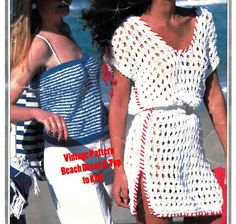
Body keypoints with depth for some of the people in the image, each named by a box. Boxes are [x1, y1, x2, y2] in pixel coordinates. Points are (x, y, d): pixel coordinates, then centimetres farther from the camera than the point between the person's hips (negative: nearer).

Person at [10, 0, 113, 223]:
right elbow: (7, 106, -20)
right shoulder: (40, 45, -13)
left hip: (103, 151, 8)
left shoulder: (65, 32, 10)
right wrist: (38, 113, -35)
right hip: (69, 158, -8)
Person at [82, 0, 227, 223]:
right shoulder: (131, 32, -4)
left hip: (193, 147, 5)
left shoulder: (202, 20, 11)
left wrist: (230, 155, 11)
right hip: (152, 148, -5)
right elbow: (118, 104, -4)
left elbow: (213, 96, 13)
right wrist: (118, 169, -9)